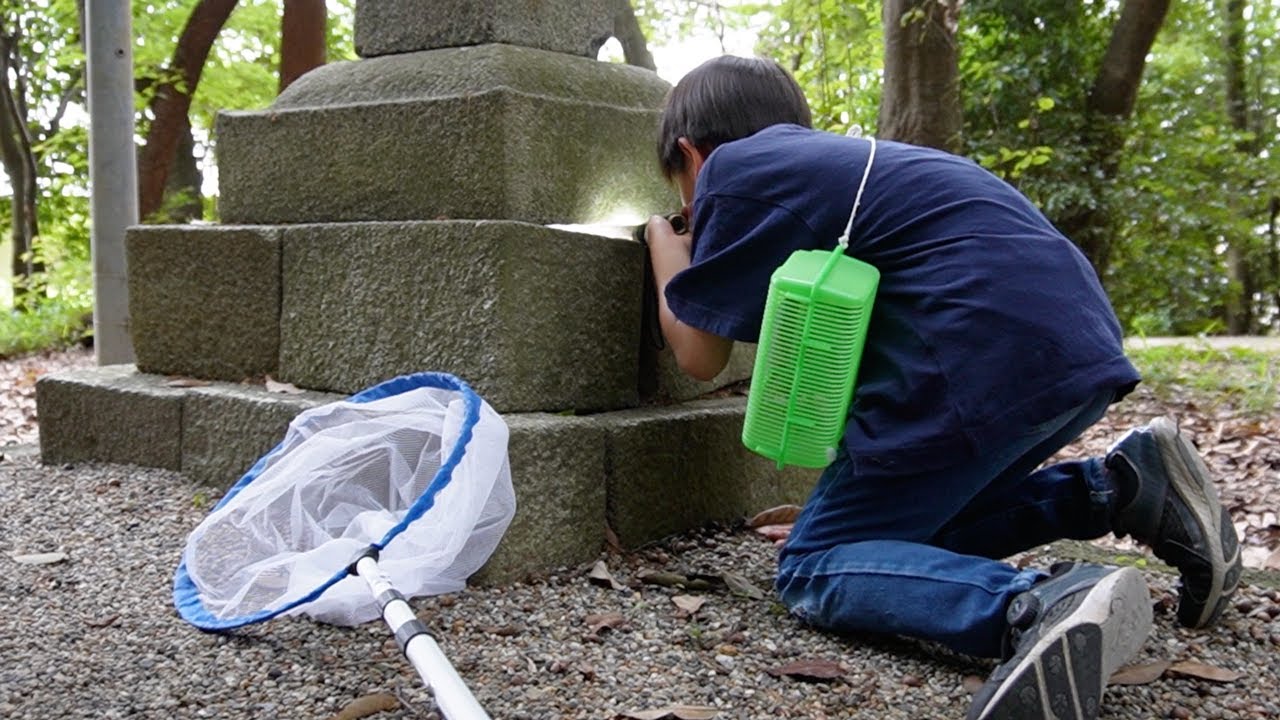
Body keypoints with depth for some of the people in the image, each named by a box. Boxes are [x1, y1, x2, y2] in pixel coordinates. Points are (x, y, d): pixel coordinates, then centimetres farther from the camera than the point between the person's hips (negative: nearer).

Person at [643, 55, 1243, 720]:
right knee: (920, 521, 25)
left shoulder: (733, 168, 5)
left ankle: (1039, 607, -29)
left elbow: (699, 354, 10)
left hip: (991, 354, -9)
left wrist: (664, 242, 26)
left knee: (815, 568, -2)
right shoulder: (840, 159, 30)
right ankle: (1124, 486, 10)